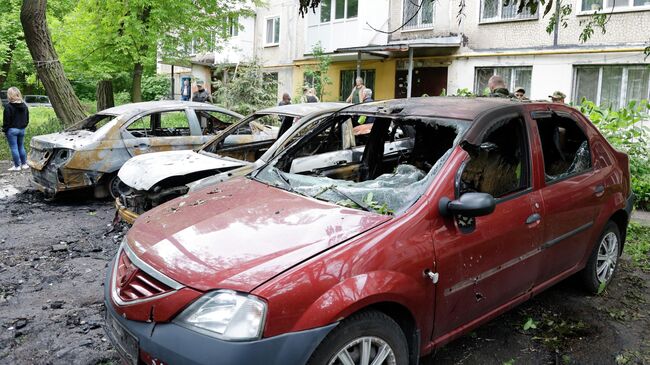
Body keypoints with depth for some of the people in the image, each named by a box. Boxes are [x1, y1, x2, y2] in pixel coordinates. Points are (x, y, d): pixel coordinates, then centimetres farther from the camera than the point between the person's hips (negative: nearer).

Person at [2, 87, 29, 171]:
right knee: (21, 147, 15)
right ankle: (24, 164, 17)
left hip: (12, 130, -6)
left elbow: (6, 120, -12)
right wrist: (23, 126, 17)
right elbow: (27, 119, 12)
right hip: (22, 129, 6)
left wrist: (4, 129, -2)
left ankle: (17, 166, 2)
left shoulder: (8, 106, -14)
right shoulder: (24, 106, 6)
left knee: (14, 148, 0)